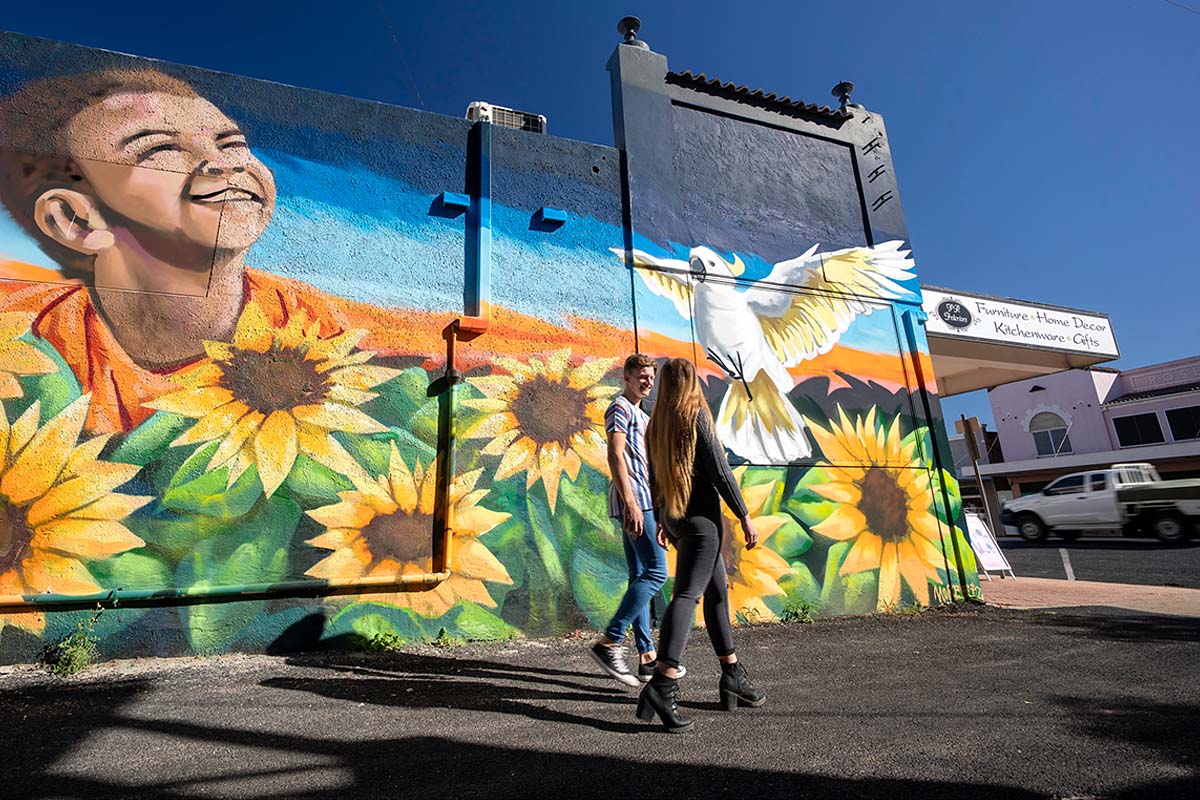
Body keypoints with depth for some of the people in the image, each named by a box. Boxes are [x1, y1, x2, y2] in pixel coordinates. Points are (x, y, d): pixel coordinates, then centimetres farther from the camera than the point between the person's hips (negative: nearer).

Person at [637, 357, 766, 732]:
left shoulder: (655, 423, 10)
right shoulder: (696, 415, -9)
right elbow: (719, 471, -12)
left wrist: (662, 519, 26)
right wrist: (744, 515, -6)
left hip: (673, 517, 8)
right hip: (700, 516, -8)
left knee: (718, 591, 17)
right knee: (687, 595, -14)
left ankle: (732, 676, 27)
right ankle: (663, 684, -22)